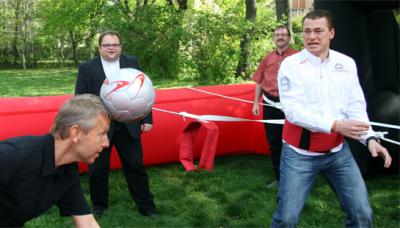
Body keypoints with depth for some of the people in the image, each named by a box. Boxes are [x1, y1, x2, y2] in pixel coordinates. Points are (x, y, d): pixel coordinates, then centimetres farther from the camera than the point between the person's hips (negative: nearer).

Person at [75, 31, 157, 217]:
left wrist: (147, 119, 1)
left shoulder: (132, 63, 5)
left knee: (136, 167, 8)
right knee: (97, 169, 11)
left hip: (129, 126, 1)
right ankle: (99, 205, 31)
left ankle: (147, 207, 20)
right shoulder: (87, 68, 0)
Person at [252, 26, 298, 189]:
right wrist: (256, 102, 11)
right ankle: (278, 178, 25)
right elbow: (260, 81, 16)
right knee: (274, 143, 11)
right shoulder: (268, 58, 10)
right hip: (270, 105, 5)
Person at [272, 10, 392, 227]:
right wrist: (335, 125, -26)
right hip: (300, 154, -3)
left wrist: (370, 138, -14)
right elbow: (293, 110, -18)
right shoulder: (291, 64, -8)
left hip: (338, 152, 4)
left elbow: (356, 105, 3)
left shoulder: (347, 63, 4)